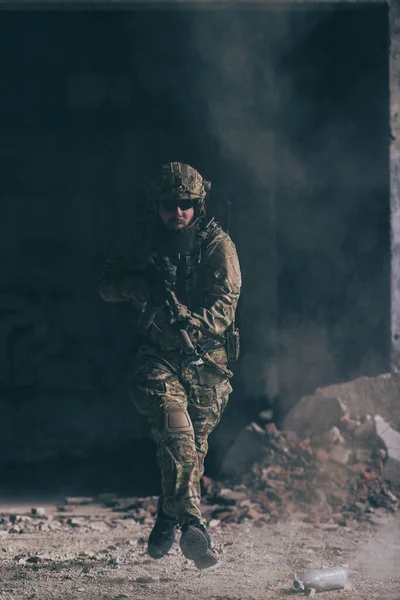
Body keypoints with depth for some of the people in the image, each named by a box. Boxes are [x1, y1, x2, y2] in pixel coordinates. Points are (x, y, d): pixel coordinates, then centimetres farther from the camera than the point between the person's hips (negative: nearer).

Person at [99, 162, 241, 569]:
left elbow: (224, 307, -16)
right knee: (175, 428, -25)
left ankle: (167, 521, 33)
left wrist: (191, 321, -37)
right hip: (158, 355, 0)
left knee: (194, 445, 8)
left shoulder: (218, 245, -7)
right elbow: (107, 287, 3)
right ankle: (191, 526, -35)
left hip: (205, 357, 0)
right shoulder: (141, 237, 0)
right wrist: (141, 282, -19)